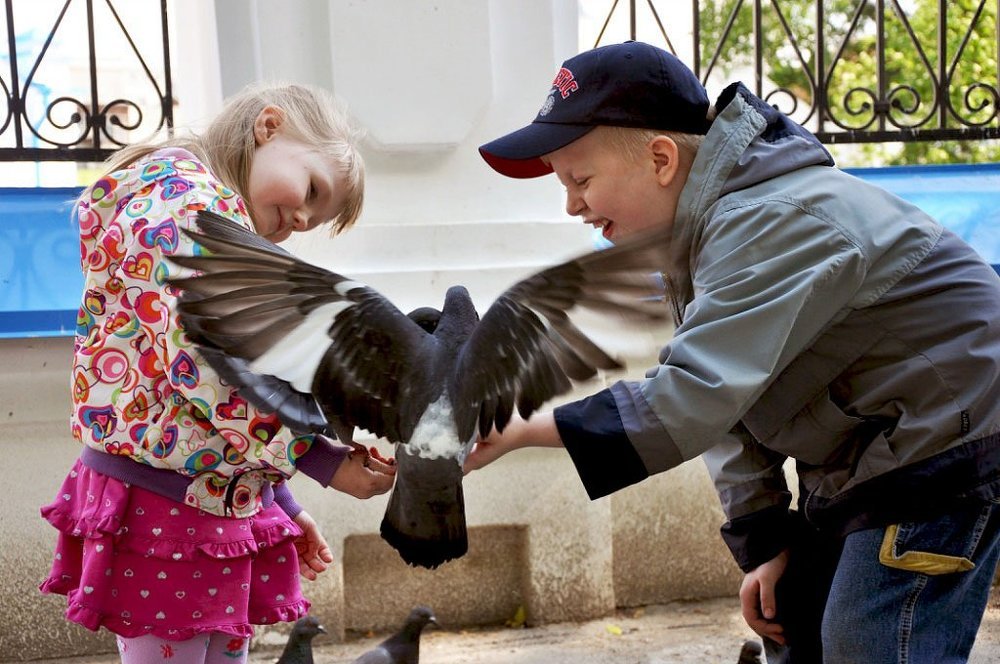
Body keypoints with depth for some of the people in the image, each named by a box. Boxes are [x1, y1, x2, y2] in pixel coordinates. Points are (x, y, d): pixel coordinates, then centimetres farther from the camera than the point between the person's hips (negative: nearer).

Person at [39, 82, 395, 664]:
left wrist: (281, 503, 20)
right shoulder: (189, 200, -14)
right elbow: (212, 381, -23)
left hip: (223, 505, 10)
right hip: (162, 502, -10)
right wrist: (325, 462, -16)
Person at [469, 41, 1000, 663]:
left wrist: (520, 429, -37)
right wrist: (763, 536, 1)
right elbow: (731, 404, 8)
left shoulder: (774, 225, -29)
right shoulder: (697, 232, 4)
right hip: (855, 467, 10)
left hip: (939, 462, -10)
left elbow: (696, 399, -37)